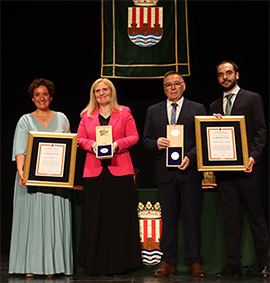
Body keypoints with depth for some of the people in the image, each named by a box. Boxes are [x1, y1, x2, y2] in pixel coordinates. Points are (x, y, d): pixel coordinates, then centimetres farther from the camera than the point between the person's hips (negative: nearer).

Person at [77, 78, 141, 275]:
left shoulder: (124, 112, 10)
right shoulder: (87, 115, 15)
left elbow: (134, 137, 5)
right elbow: (80, 139, 11)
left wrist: (117, 144, -12)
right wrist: (92, 145, -9)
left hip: (120, 169, -1)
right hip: (94, 170, 1)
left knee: (121, 215, -1)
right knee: (95, 216, 1)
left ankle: (120, 262, 8)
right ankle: (97, 263, 8)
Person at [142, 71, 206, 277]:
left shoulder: (197, 109, 8)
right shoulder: (153, 111, 14)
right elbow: (145, 140, 13)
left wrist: (190, 157, -14)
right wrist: (156, 143, -9)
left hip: (190, 170, -2)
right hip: (165, 172, 2)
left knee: (193, 217, 1)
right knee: (168, 218, 6)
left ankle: (194, 261, 11)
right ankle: (168, 262, 13)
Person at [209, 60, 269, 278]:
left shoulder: (252, 98, 4)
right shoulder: (214, 106, 18)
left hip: (246, 166, -4)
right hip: (224, 168, 4)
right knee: (231, 218, 6)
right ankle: (234, 265, 10)